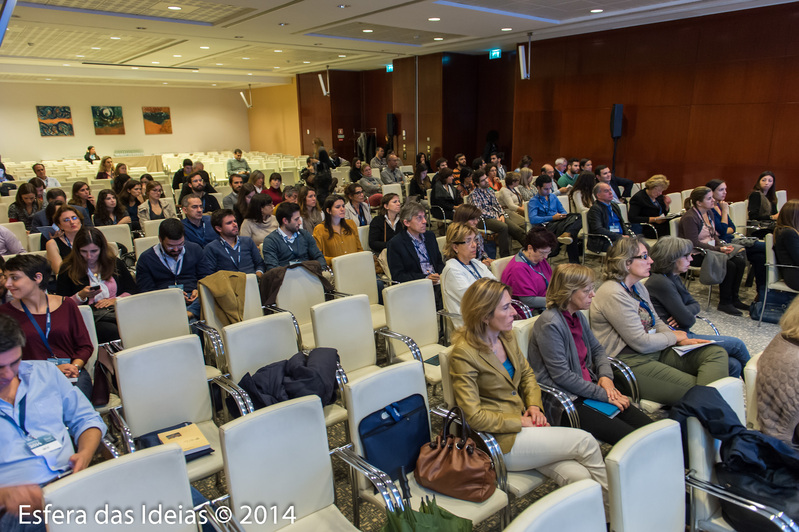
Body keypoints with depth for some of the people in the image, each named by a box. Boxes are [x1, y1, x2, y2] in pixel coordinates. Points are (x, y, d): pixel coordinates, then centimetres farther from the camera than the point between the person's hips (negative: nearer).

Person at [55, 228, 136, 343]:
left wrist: (115, 300, -2)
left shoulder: (115, 263, 18)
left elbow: (133, 290, 16)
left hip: (117, 310, 3)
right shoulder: (68, 270, 12)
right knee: (114, 332, -38)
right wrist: (81, 296, -9)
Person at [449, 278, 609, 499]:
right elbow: (474, 416, -19)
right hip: (502, 441, -7)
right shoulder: (463, 354, -18)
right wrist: (520, 422, -16)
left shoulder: (506, 336, 6)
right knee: (585, 441, -11)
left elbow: (527, 374, 20)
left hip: (522, 422, 7)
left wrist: (534, 405, 1)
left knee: (580, 476, -17)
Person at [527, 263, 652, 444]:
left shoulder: (578, 316, 9)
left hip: (587, 387, 8)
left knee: (648, 427, -5)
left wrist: (606, 376, 2)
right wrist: (603, 394, -14)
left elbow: (597, 348, 22)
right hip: (563, 400, -8)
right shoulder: (549, 324, -18)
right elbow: (562, 376, -19)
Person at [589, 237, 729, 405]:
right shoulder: (613, 294, -18)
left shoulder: (638, 287, 14)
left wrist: (683, 340, 3)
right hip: (630, 361, -10)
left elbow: (656, 323, 22)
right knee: (695, 391, -22)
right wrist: (674, 337, -1)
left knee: (716, 353, -5)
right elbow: (641, 343, -18)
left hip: (654, 351, 10)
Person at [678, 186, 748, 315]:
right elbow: (694, 243, -22)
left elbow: (714, 234, 19)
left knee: (740, 262, -9)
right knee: (729, 265, -23)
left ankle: (734, 298, 4)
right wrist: (718, 250, -21)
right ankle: (724, 303, -9)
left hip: (711, 250, 9)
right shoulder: (689, 218, -18)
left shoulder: (709, 213, 11)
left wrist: (722, 246, -2)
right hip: (696, 256, -9)